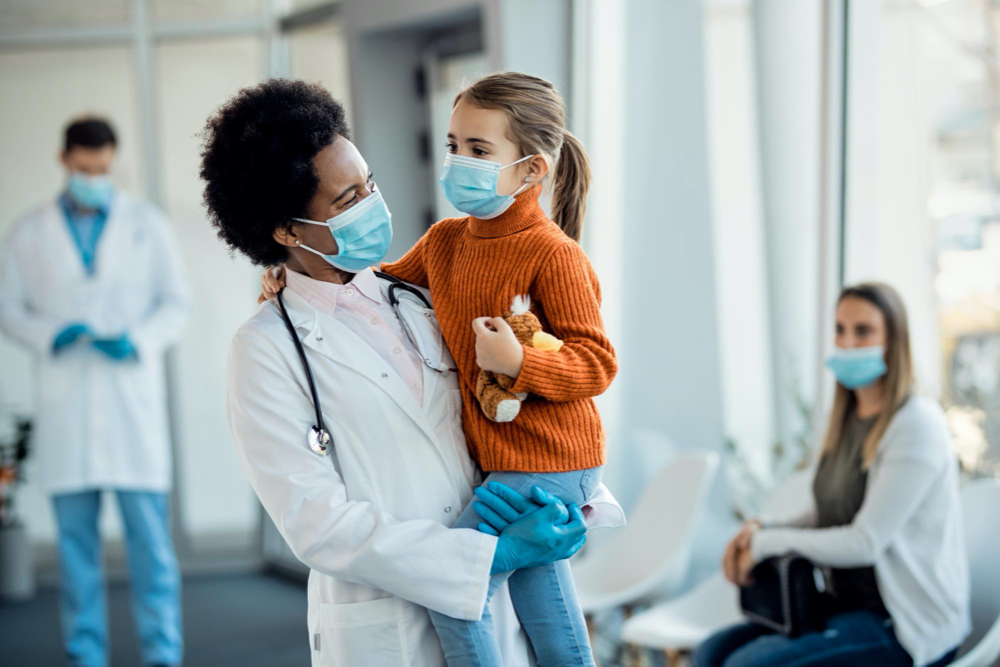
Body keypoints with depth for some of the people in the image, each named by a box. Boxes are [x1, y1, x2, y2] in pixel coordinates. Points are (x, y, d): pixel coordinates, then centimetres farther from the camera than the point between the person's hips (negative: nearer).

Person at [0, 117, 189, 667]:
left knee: (149, 533, -5)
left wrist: (138, 339, -11)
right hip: (65, 402, 1)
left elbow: (176, 303, 8)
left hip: (133, 396, -1)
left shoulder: (148, 224, 8)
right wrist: (51, 334, -12)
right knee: (75, 534, 2)